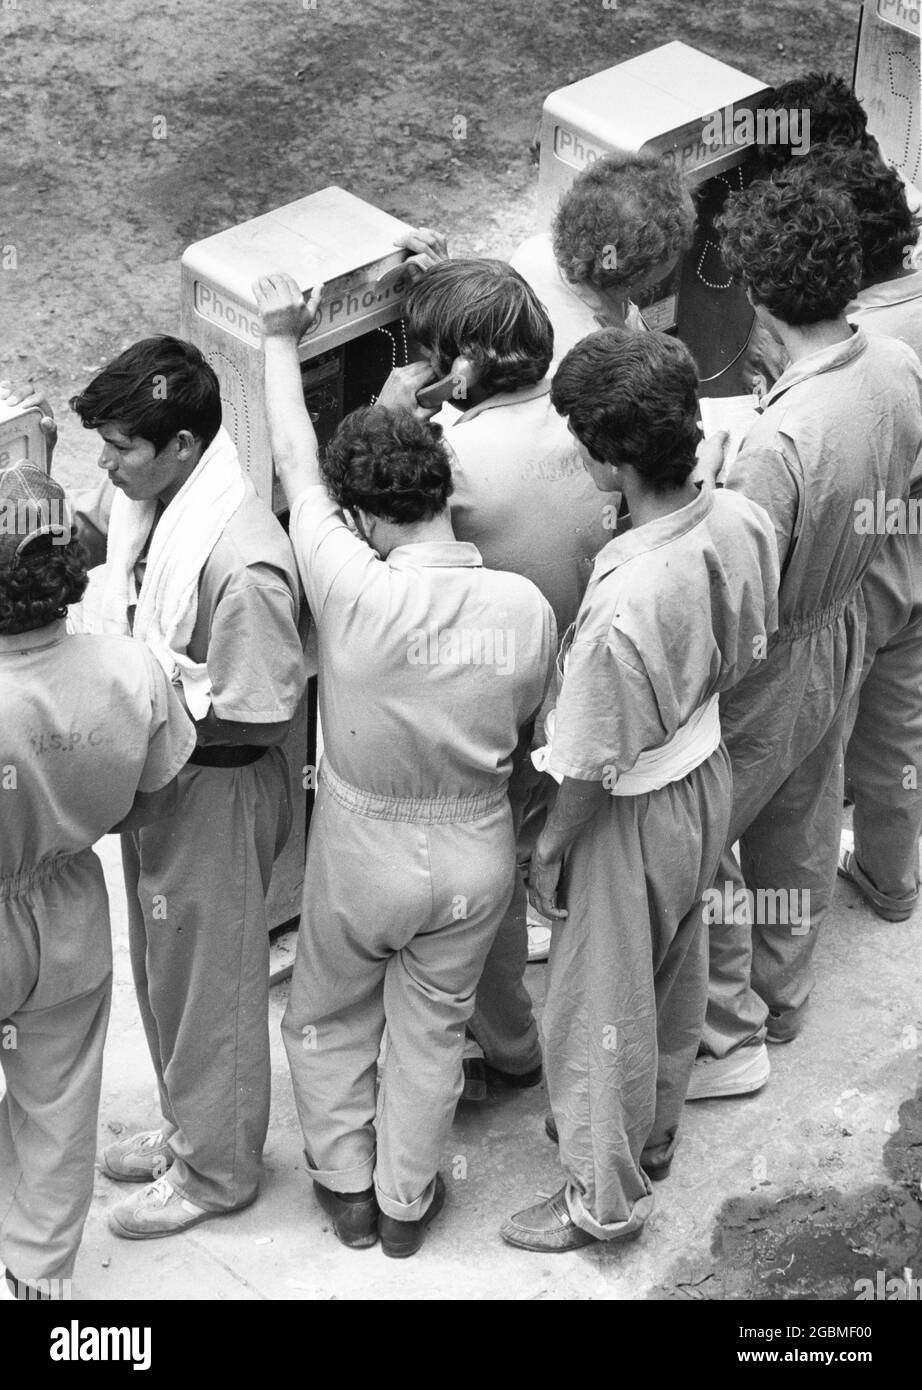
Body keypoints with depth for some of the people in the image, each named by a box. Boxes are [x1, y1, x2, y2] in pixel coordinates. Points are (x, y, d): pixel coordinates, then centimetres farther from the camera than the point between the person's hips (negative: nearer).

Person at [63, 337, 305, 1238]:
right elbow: (78, 530, 12)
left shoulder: (239, 561, -32)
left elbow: (263, 717, -25)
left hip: (215, 790, -8)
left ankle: (216, 1169, 32)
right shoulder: (141, 492, -9)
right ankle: (186, 1127, 46)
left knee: (209, 984, 11)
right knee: (161, 966, 25)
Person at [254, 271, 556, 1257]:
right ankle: (406, 1203, 39)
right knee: (432, 1031, 23)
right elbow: (524, 740, -2)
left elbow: (295, 466, -13)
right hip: (476, 856, 2)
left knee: (326, 1020, 25)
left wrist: (280, 338, 1)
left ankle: (348, 1188, 39)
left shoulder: (354, 590, -29)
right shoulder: (526, 608, -20)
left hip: (364, 853, -2)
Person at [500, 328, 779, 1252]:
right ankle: (652, 1134, 51)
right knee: (673, 975, 28)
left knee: (601, 1008, 15)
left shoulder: (621, 604, -39)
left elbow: (592, 768, -25)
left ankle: (605, 1198, 34)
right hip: (707, 773, 7)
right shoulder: (744, 524, -17)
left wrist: (549, 852, -8)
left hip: (632, 817, -7)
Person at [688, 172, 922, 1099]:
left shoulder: (781, 442, -38)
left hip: (770, 673, -8)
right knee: (801, 833, 26)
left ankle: (730, 1039, 26)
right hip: (845, 633, 8)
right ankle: (783, 996, 48)